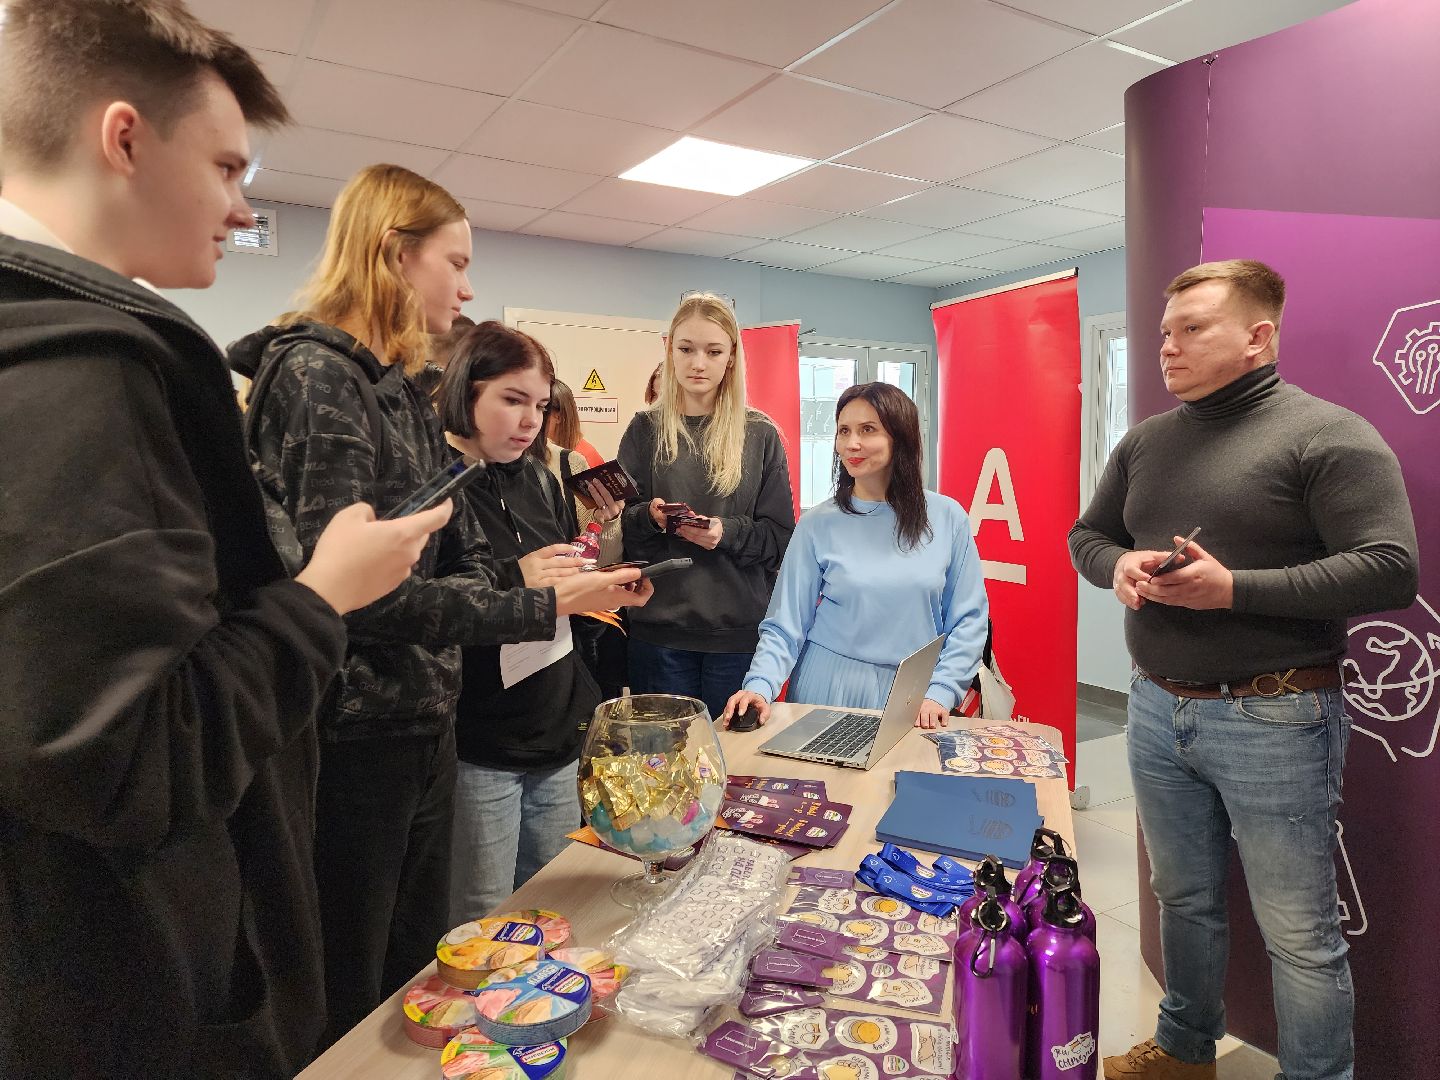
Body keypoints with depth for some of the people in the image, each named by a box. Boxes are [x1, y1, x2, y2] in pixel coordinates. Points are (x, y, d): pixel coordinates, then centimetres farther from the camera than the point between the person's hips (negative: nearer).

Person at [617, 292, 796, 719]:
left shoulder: (760, 434, 4)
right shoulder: (645, 429, 5)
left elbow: (780, 537, 1)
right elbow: (620, 529, 4)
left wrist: (726, 532, -16)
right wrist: (650, 518, -16)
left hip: (740, 630, 0)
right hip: (659, 627, 1)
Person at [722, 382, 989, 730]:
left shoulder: (947, 517, -2)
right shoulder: (818, 524, -5)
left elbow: (968, 619, 0)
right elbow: (784, 625, -5)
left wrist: (940, 693, -11)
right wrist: (759, 685, -20)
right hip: (830, 686, 0)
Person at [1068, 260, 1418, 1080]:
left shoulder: (1325, 435, -10)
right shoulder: (1146, 442, 9)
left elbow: (1390, 570, -17)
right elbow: (1087, 533, 16)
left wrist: (1234, 588, -23)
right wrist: (1118, 565, -6)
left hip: (1272, 719, -6)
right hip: (1157, 710, 6)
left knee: (1300, 934, 7)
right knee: (1185, 899, 21)